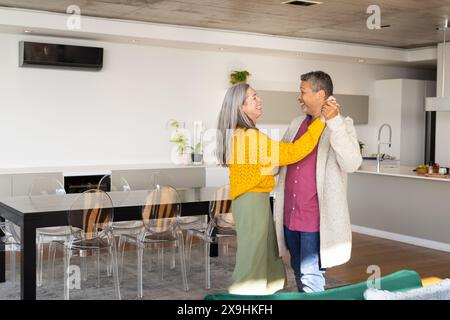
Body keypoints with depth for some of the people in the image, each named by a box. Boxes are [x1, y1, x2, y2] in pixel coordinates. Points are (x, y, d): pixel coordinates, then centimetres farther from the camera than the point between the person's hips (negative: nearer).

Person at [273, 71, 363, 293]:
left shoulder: (342, 126, -8)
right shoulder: (296, 124, 11)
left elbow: (352, 164, -25)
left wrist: (334, 122, -28)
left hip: (316, 219, -7)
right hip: (290, 215, 7)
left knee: (310, 275, -4)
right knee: (298, 272, 19)